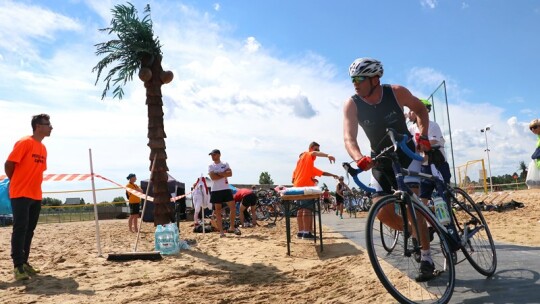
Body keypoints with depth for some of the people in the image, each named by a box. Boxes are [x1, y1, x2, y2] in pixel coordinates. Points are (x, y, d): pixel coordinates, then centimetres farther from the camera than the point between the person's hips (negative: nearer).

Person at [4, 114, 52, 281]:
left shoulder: (43, 148, 13)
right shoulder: (24, 142, -9)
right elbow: (9, 164, -9)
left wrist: (33, 185, 14)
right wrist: (17, 183, 1)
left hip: (36, 196, 7)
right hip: (21, 195, -7)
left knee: (29, 230, 10)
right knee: (20, 229, -7)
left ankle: (24, 262, 19)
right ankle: (18, 266, -3)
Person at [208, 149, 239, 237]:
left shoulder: (225, 164, 9)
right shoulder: (211, 166, 3)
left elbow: (230, 173, -8)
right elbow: (213, 177, -14)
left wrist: (219, 173, -15)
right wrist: (224, 174, -10)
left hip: (226, 189, 2)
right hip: (216, 190, -1)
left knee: (233, 207, -4)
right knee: (218, 211, 1)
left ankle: (231, 227, 12)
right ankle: (221, 231, 7)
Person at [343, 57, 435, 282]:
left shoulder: (396, 92, -16)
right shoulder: (351, 105, -16)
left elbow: (420, 109, 1)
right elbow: (349, 137, -27)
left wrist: (422, 135, -15)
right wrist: (359, 159, -47)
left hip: (407, 155, -2)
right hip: (381, 161, 2)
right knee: (382, 211, -5)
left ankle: (426, 258, -2)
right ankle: (417, 235, 23)